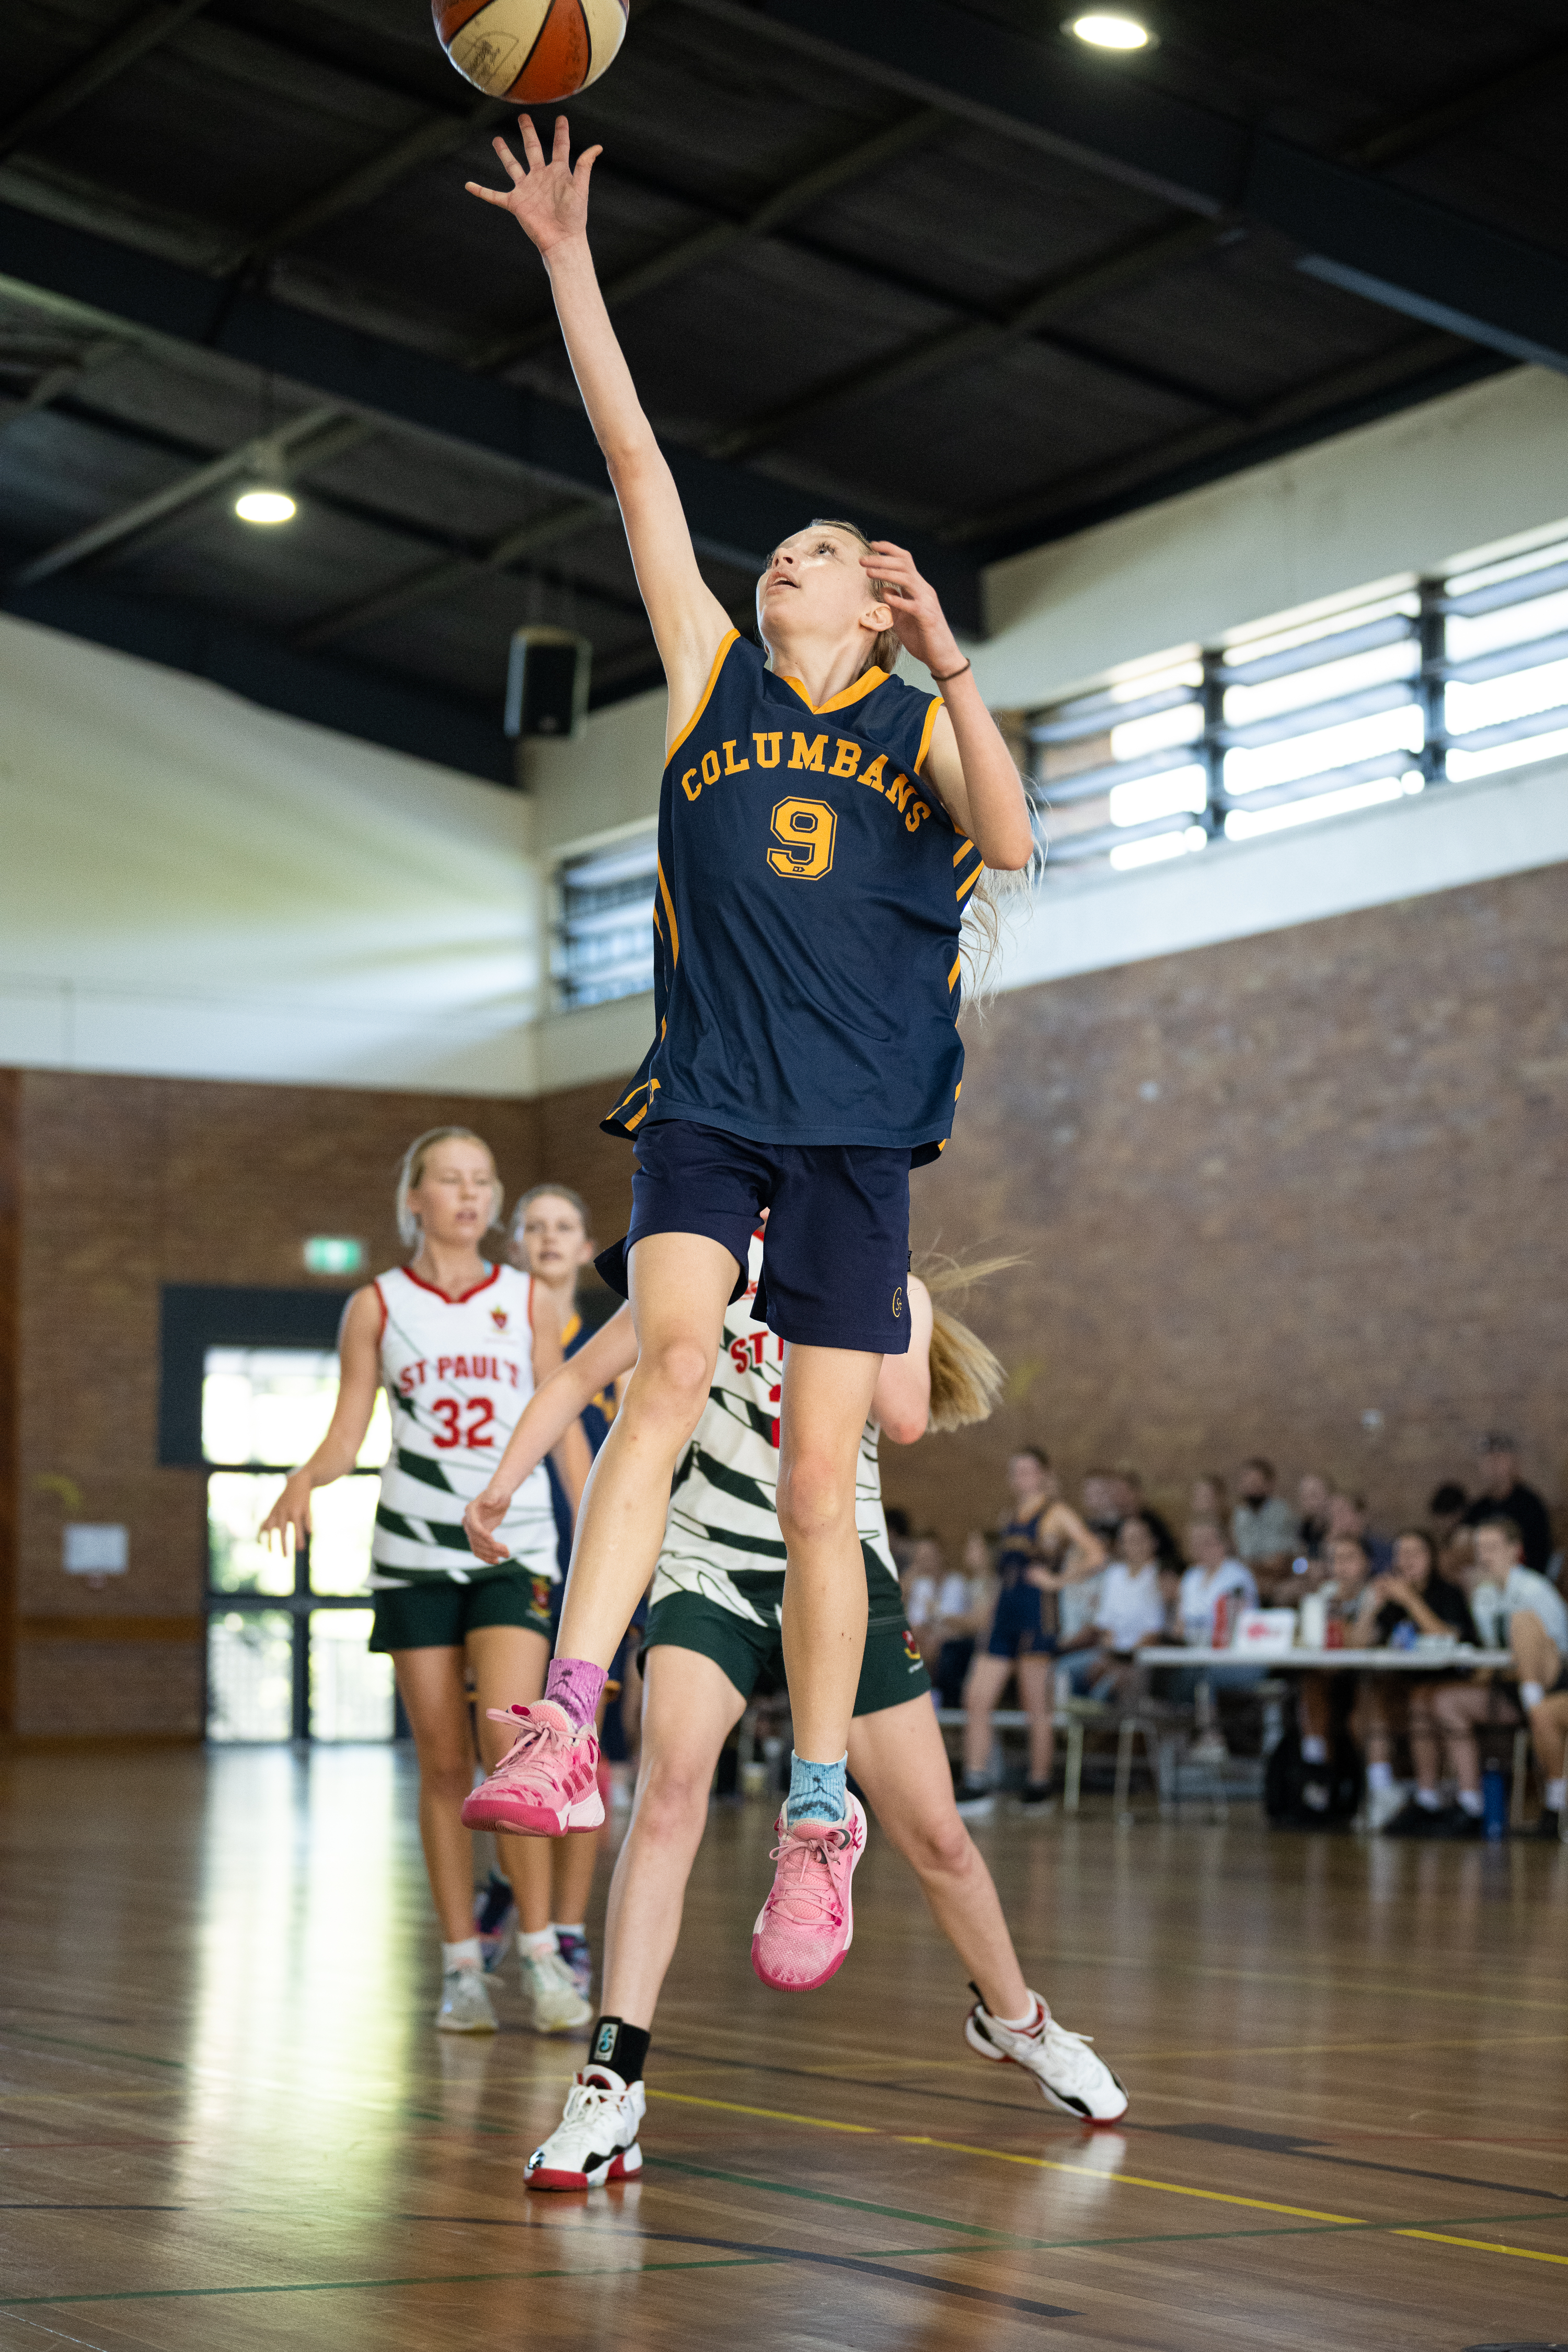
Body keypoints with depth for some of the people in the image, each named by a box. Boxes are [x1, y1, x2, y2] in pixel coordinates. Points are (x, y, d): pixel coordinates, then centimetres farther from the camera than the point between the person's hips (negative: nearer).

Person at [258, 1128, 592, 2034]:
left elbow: (565, 1432, 11)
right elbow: (347, 1435, 5)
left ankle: (541, 1953, -9)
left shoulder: (529, 1300, 8)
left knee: (507, 1743, -17)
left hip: (516, 1548, -1)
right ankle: (462, 1967, 9)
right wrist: (306, 1479, -17)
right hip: (414, 1552, 1)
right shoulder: (378, 1305, 6)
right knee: (444, 1763, 1)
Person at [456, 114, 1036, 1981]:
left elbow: (1009, 842, -9)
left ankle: (817, 1814, 5)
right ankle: (565, 1726, -33)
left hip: (856, 1126, 0)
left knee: (818, 1476, -3)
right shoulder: (713, 670, 14)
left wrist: (948, 663, -17)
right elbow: (634, 457, 10)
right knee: (671, 1366, -25)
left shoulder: (921, 727, 11)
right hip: (705, 1102, 0)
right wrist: (565, 255, 7)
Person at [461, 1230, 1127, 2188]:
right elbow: (580, 1374, 2)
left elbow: (906, 1418, -18)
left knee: (937, 1837, 7)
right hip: (710, 1571, -2)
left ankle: (1013, 2018, 37)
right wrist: (501, 1485, -7)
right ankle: (612, 2088, -27)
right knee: (672, 1785, -26)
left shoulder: (895, 1289, 1)